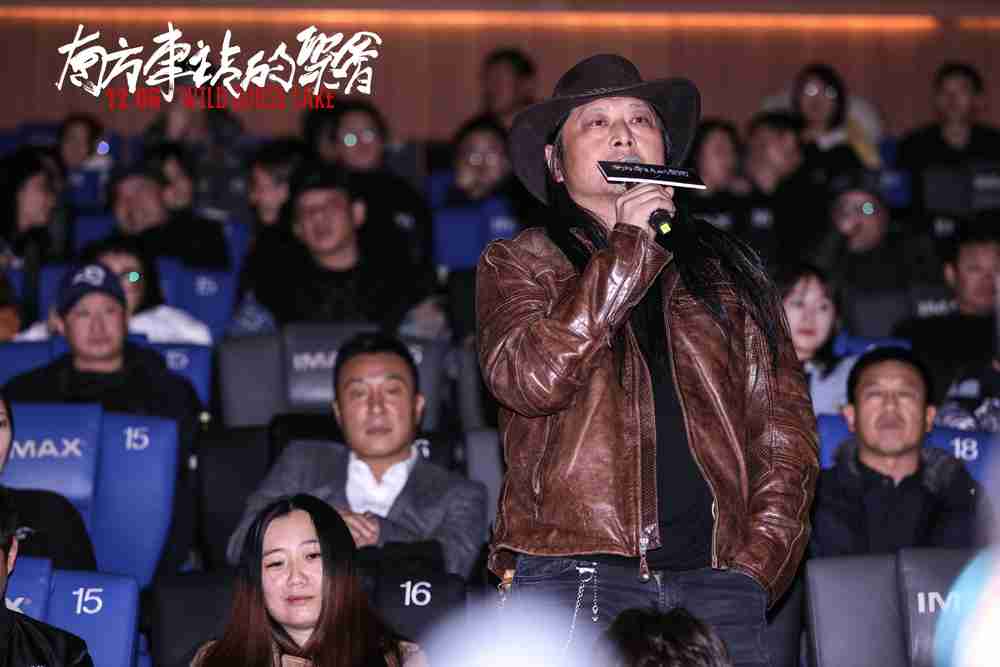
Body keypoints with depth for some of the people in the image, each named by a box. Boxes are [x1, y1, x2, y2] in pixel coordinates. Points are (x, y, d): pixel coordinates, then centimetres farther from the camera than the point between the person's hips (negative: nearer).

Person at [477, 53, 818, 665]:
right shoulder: (517, 264, 10)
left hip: (717, 577, 2)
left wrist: (755, 566, 1)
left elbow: (785, 426, 13)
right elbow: (530, 379, -10)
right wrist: (629, 245, -6)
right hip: (576, 583, -2)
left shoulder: (728, 270, 18)